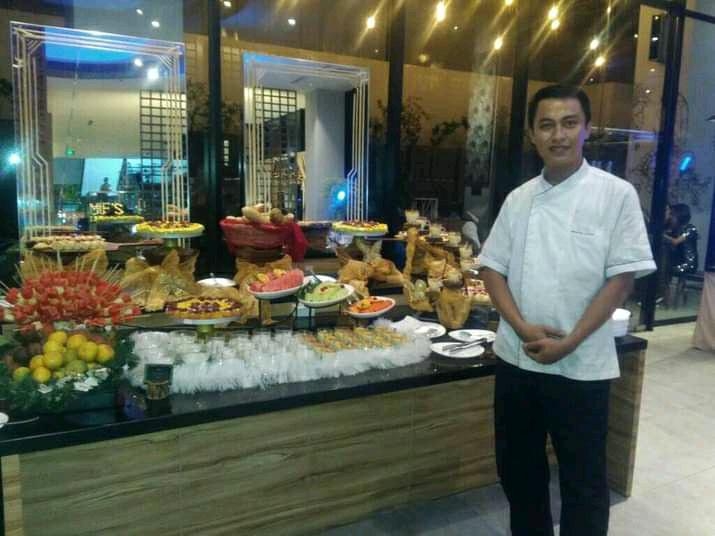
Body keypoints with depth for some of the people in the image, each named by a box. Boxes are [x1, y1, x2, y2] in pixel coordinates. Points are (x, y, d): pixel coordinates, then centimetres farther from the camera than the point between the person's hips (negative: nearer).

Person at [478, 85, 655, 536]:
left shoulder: (616, 194, -6)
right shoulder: (519, 199, 5)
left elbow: (622, 278, -9)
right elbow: (494, 268, 5)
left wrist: (569, 342, -15)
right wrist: (523, 327, -10)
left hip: (582, 365, -4)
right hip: (516, 358, 4)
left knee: (584, 480, 11)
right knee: (518, 469, 18)